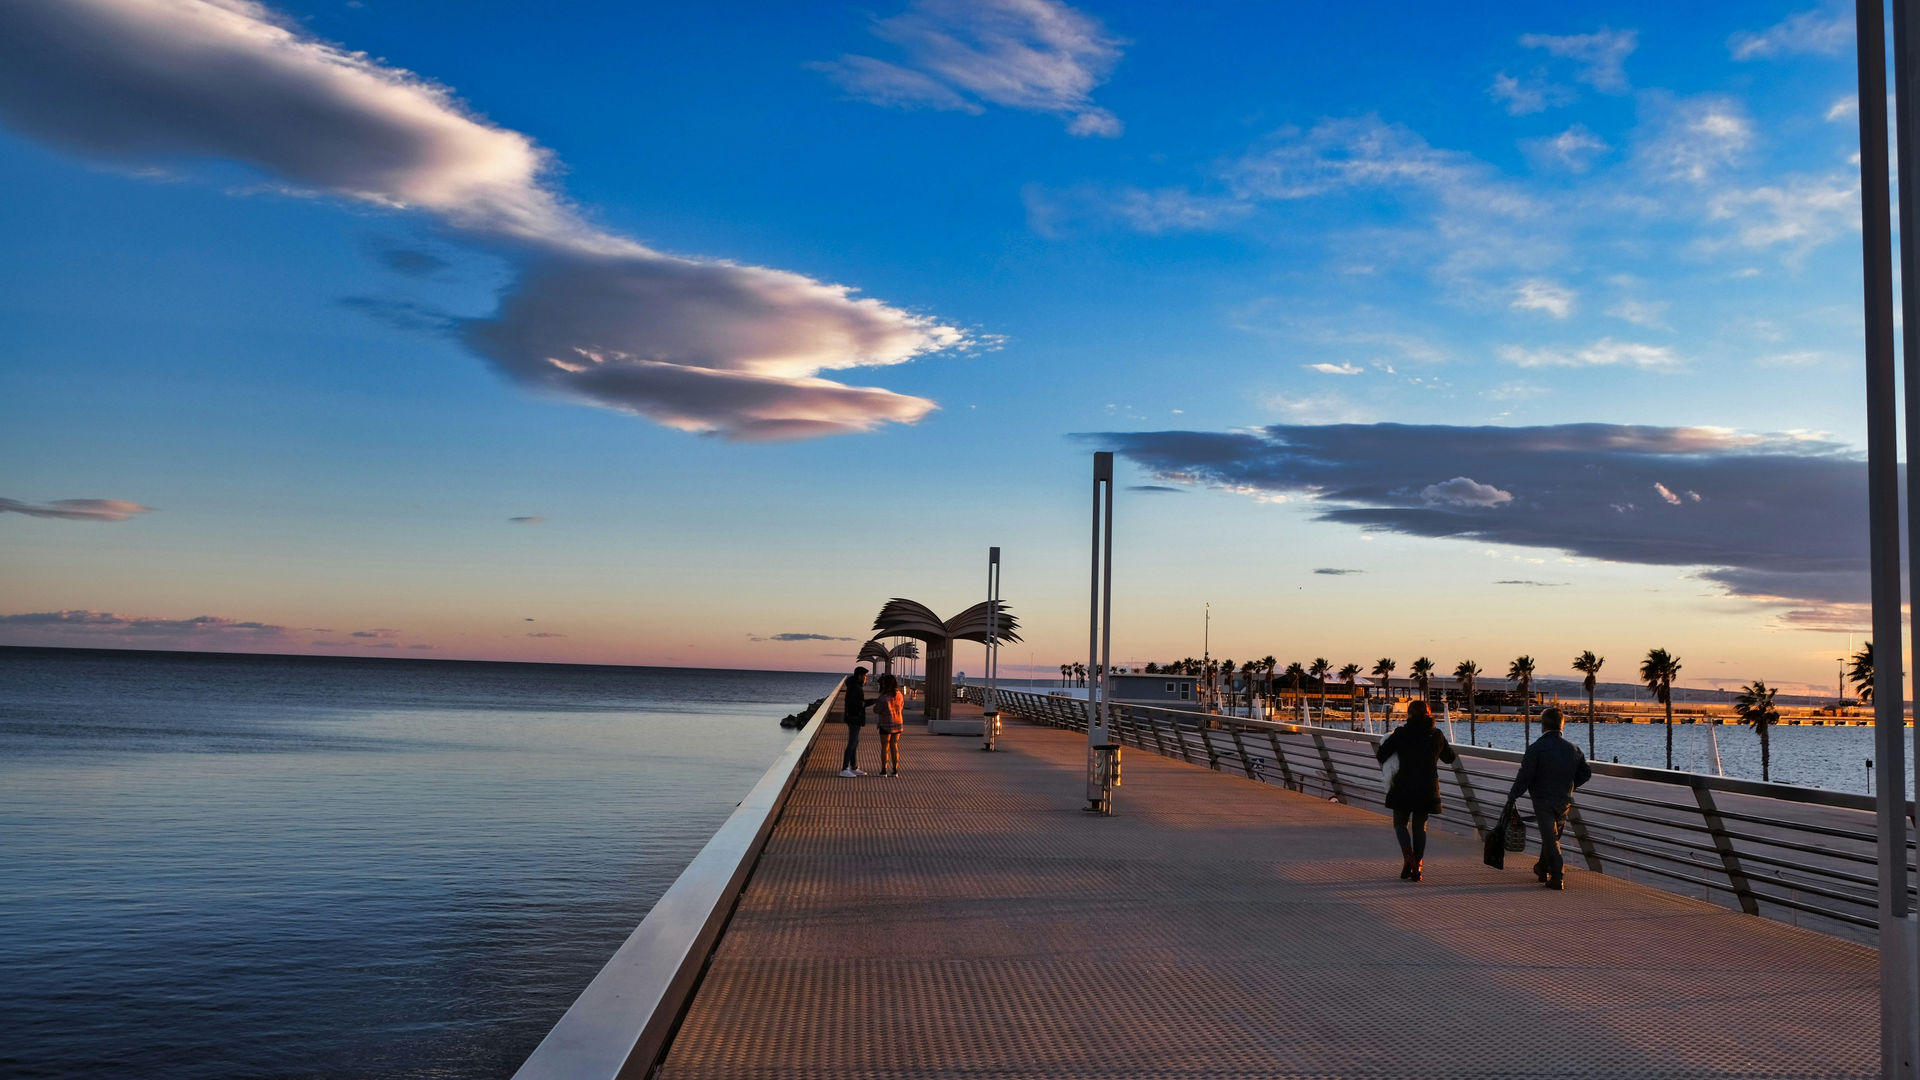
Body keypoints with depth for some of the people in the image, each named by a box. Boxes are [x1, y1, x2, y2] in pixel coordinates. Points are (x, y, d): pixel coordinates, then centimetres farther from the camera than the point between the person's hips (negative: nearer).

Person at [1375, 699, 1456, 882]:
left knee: (1400, 824, 10)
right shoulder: (1437, 735, 5)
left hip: (1404, 786, -3)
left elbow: (1381, 754, -5)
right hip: (1427, 788, 3)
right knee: (1420, 826, 13)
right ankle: (1417, 865, 10)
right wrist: (1455, 754, 41)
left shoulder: (1401, 733, -6)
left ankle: (1408, 858, -12)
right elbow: (1449, 758, 20)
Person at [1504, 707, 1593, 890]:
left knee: (1550, 838, -3)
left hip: (1543, 801, -5)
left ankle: (1558, 876, -11)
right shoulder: (1573, 749, 4)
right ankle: (1543, 869, 35)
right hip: (1565, 801, 5)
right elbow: (1586, 773, 10)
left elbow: (1524, 777, -13)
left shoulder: (1536, 748, -13)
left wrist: (1512, 798, -5)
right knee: (1552, 836, 20)